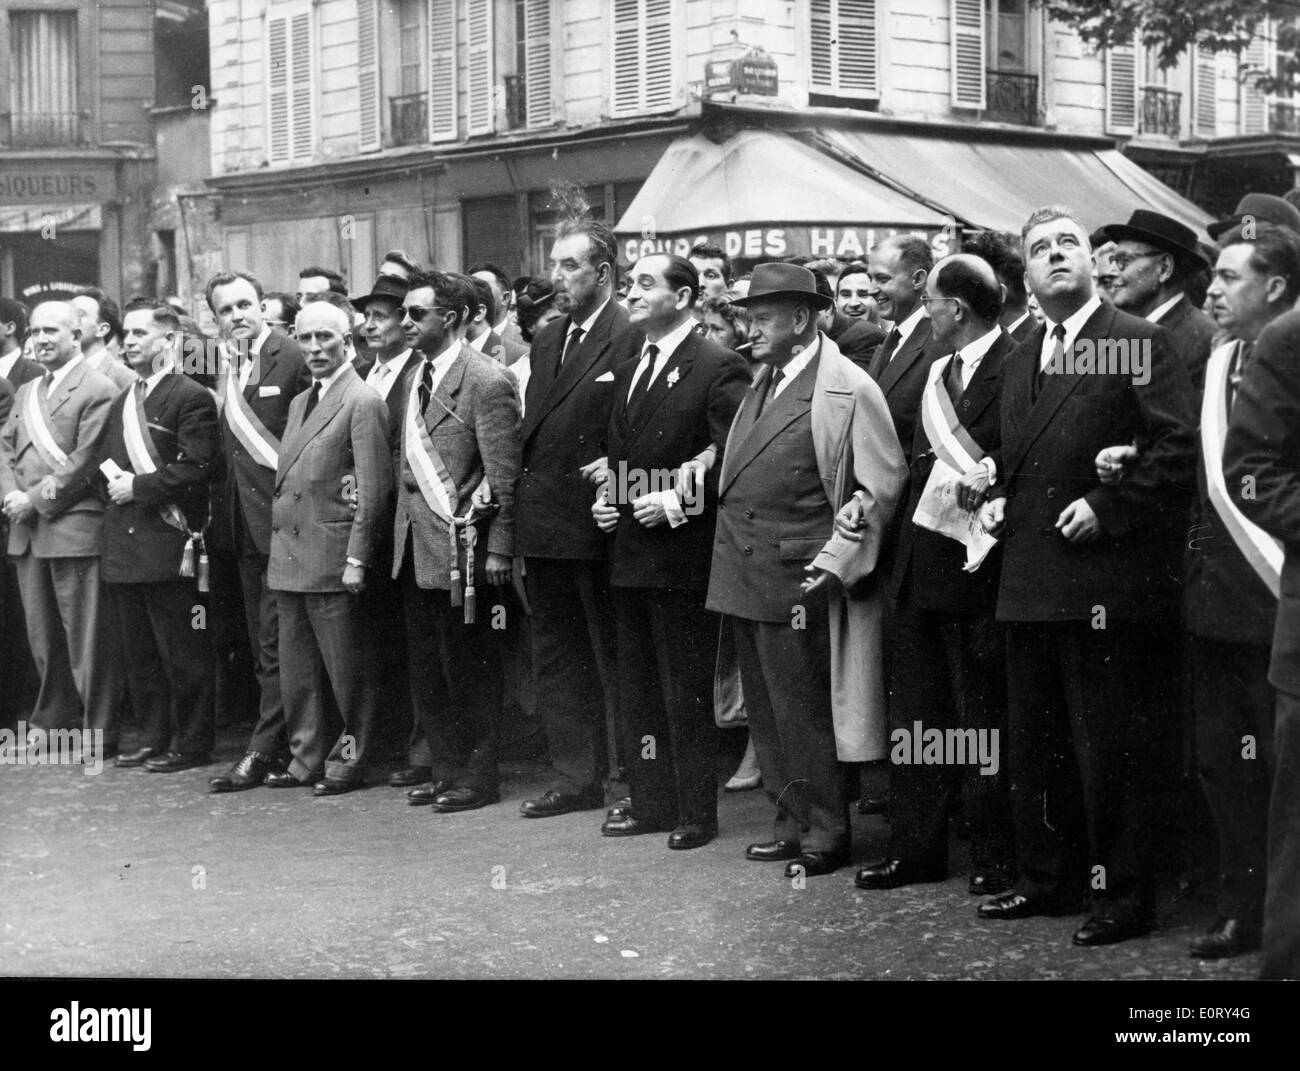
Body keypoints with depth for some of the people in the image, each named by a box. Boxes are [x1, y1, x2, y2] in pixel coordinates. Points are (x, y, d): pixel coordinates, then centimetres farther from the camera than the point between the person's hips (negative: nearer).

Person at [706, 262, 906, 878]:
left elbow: (883, 485, -12)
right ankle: (792, 823, 24)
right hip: (741, 574, 8)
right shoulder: (761, 385, 15)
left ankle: (825, 836, 10)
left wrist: (835, 563, -16)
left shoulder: (848, 390, -10)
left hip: (797, 579, -8)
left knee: (802, 712, -2)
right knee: (766, 713, 14)